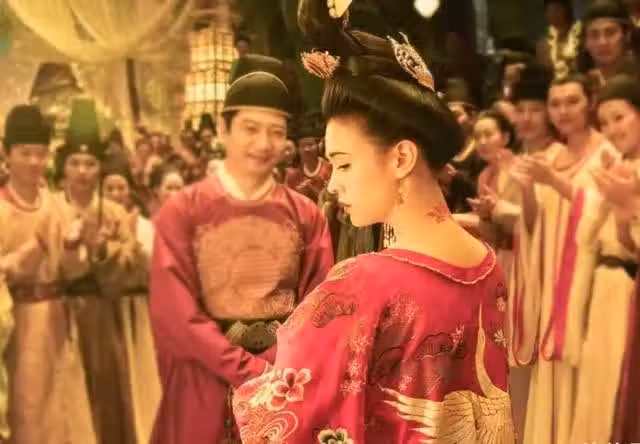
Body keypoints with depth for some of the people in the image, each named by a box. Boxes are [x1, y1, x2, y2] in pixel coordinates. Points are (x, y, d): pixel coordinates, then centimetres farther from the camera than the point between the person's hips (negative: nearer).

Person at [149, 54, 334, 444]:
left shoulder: (307, 215, 3)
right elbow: (174, 313, -10)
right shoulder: (182, 212, -4)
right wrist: (250, 370, -16)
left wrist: (271, 371, -15)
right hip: (203, 389, -2)